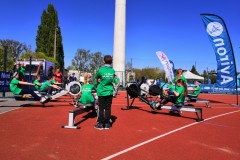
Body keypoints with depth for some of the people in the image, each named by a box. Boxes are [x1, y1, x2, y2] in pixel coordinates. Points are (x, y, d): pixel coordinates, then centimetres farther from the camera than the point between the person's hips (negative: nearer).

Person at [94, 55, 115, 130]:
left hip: (102, 91, -3)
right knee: (108, 108, 8)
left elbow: (96, 79, 5)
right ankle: (107, 124, 15)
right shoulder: (113, 70, 0)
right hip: (109, 92, 3)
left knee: (101, 108, 5)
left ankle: (100, 124, 10)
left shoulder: (101, 70, -10)